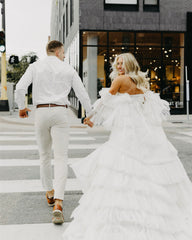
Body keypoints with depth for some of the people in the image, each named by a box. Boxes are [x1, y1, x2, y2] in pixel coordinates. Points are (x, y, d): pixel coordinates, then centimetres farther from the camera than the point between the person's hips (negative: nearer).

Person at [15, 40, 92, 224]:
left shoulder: (35, 66, 6)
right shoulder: (68, 69, 7)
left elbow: (20, 87, -6)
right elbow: (82, 93, 8)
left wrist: (21, 107, 12)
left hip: (41, 112, 1)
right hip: (60, 113, -1)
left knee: (45, 156, 19)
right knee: (61, 158, -5)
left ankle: (49, 194, 30)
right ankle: (58, 203, -18)